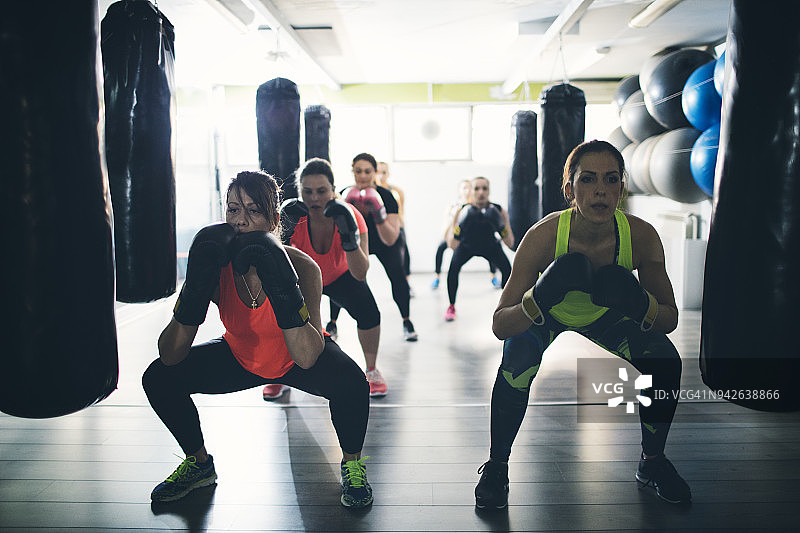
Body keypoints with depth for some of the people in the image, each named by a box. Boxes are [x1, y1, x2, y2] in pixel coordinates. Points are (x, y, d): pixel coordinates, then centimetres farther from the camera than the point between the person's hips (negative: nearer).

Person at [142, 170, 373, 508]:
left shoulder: (301, 267, -29)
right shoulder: (217, 268, -22)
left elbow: (307, 358, -41)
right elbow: (170, 356, -25)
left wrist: (281, 285, -50)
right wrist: (197, 285, -39)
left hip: (298, 361, -3)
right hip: (241, 359, 3)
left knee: (350, 383, -32)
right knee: (158, 378, -10)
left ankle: (352, 464, 1)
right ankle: (199, 464, 17)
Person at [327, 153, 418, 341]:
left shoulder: (385, 197, -30)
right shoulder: (345, 195, -24)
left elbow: (390, 240, -35)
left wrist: (379, 215, -51)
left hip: (385, 244, -2)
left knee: (397, 275, -22)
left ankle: (406, 322, -1)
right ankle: (332, 323, 8)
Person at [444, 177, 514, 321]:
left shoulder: (498, 211, -30)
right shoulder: (462, 212, -33)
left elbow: (510, 244, -29)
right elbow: (452, 245, -37)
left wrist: (501, 227, -46)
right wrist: (459, 227, -53)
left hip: (490, 246, 1)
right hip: (466, 245, -1)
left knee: (507, 269, -14)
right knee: (453, 268, -23)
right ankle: (451, 307, -3)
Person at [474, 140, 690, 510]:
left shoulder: (641, 236, -29)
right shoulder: (543, 236, -36)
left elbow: (670, 319, -17)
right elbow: (499, 325, -33)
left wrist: (639, 303, -39)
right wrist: (540, 296, -51)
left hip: (608, 318, 3)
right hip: (544, 317, -2)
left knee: (665, 361, -15)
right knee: (516, 366, -29)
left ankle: (652, 462, 13)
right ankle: (496, 467, -2)